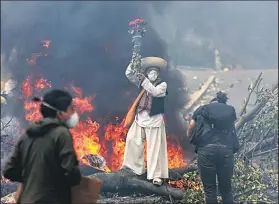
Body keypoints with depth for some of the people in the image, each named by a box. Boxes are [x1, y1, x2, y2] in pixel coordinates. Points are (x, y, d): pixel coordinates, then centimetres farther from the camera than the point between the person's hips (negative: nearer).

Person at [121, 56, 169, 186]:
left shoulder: (162, 84, -3)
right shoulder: (143, 82, 8)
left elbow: (155, 92, -22)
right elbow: (129, 74, 5)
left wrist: (144, 80, -26)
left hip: (154, 120, -5)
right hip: (140, 118, 5)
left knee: (154, 148, -3)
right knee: (133, 141, 9)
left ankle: (157, 175, 2)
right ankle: (137, 167, 25)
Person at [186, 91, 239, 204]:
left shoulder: (201, 110, 18)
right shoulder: (230, 110, 23)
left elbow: (189, 133, 20)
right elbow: (231, 129, 20)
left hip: (206, 149, -2)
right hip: (226, 150, 2)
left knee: (210, 189, 7)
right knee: (226, 189, 14)